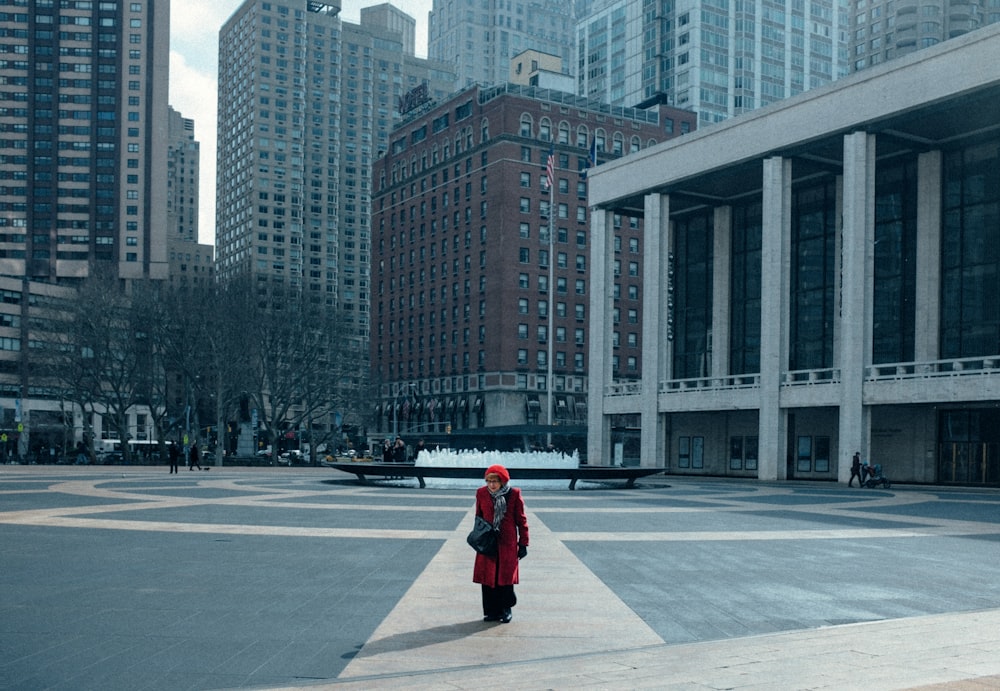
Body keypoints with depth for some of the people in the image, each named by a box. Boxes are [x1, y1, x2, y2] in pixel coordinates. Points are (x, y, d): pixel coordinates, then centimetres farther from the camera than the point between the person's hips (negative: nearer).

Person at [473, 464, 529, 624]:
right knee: (487, 577, 3)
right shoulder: (481, 493, 2)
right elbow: (478, 518, 12)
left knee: (506, 576, 1)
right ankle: (491, 611, 13)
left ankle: (506, 609, 16)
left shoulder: (514, 494, -4)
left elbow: (521, 520, 2)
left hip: (507, 543, -2)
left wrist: (523, 543, 1)